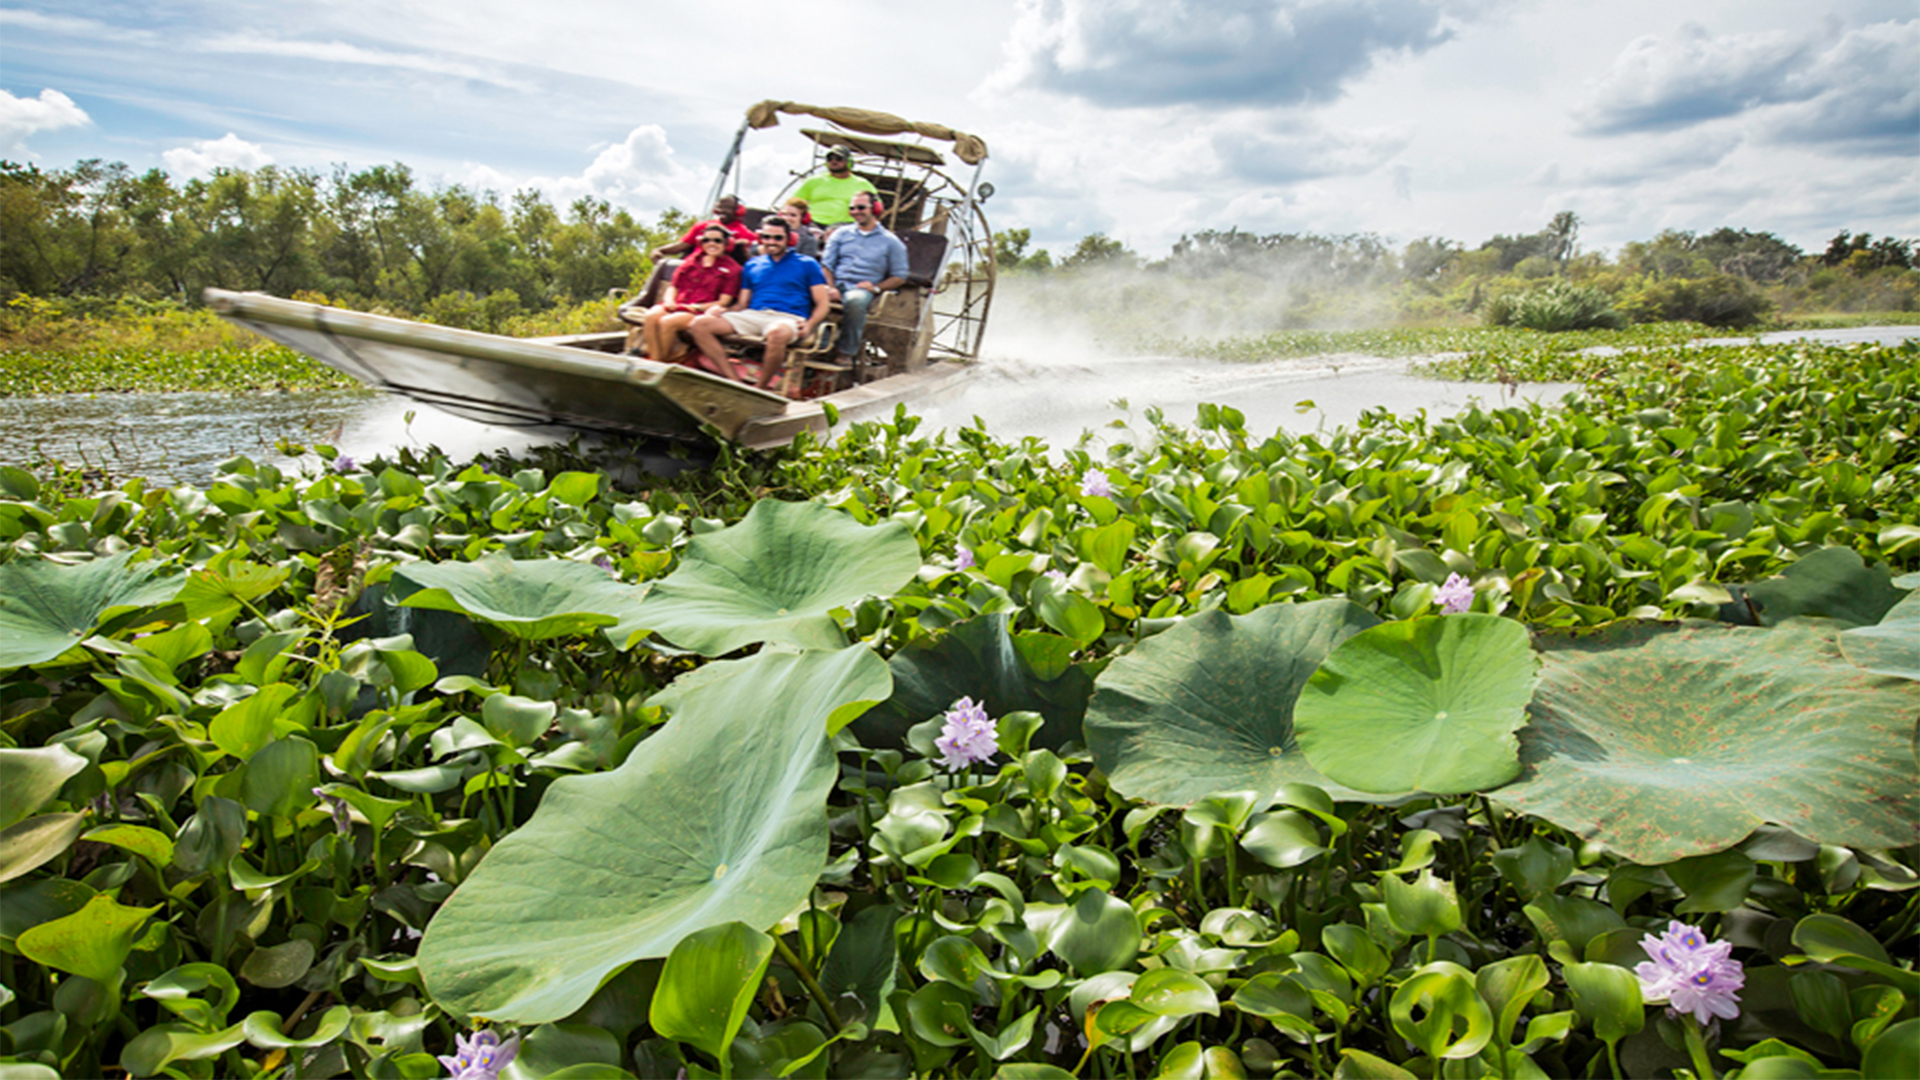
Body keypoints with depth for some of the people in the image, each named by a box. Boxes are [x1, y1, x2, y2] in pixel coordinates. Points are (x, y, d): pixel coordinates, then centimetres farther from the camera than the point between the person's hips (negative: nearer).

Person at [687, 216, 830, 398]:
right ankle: (735, 382, -26)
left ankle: (761, 389, -23)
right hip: (752, 315, 4)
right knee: (700, 324, -18)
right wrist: (721, 311, -1)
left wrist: (809, 325, -15)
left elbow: (822, 303, 6)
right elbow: (742, 304, 23)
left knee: (777, 333, -44)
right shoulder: (752, 265, 26)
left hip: (788, 318, -4)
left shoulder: (807, 264, 14)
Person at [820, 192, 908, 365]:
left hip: (862, 289, -2)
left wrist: (876, 287, -7)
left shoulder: (890, 241, 14)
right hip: (837, 286, 2)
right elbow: (826, 265, 14)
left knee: (855, 300, -41)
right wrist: (831, 288, -6)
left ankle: (847, 353, -32)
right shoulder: (841, 234, 22)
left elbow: (899, 276, 10)